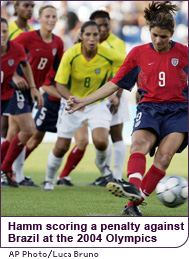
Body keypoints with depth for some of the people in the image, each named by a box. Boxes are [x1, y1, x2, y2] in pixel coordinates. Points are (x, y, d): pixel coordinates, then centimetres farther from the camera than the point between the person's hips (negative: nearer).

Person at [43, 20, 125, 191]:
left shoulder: (108, 55, -19)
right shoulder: (70, 55, -21)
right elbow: (60, 84, -18)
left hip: (98, 104, 0)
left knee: (101, 142, -22)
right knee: (61, 147, 2)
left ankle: (101, 163, 14)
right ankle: (49, 179, 30)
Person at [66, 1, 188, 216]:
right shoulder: (138, 53, 9)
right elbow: (115, 84, 12)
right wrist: (83, 101, 8)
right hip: (149, 108, 1)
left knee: (164, 155, -23)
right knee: (139, 142, -30)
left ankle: (134, 203, -28)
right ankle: (134, 186, -55)